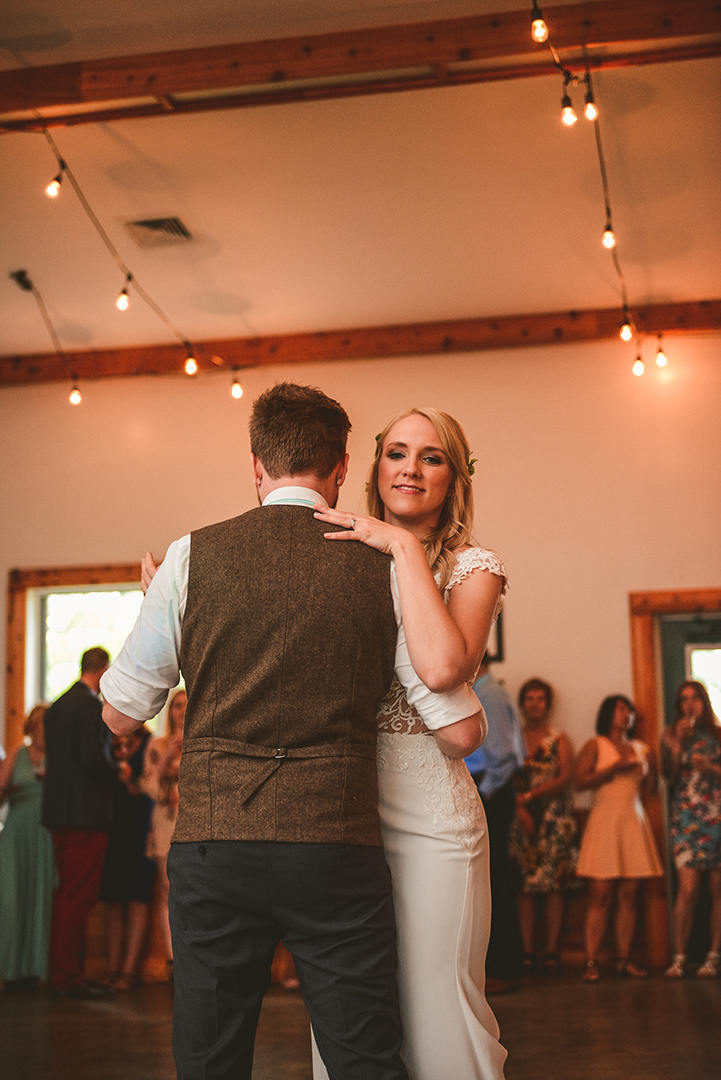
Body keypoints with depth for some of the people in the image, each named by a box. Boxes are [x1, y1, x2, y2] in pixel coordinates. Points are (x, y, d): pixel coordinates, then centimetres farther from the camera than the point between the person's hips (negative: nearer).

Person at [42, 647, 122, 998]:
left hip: (60, 811, 9)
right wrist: (118, 770, -2)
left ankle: (59, 974, 21)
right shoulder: (90, 705, -14)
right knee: (79, 896, -5)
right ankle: (70, 978, -2)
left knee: (65, 894, 15)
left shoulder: (57, 706, 14)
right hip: (86, 812, -9)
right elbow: (92, 758, -22)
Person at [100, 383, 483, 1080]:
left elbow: (120, 714, 7)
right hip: (337, 848, 0)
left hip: (212, 846, 1)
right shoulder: (384, 569, 0)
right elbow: (461, 733, 1)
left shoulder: (191, 557, 0)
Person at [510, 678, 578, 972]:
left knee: (553, 884, -5)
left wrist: (529, 795, -9)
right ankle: (527, 952, -3)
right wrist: (519, 809, -10)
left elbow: (566, 777, -2)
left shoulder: (559, 739, 10)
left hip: (554, 818, 0)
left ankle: (551, 951, -2)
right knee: (526, 886, -4)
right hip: (521, 818, 0)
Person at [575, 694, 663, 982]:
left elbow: (650, 787, 18)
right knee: (600, 893, -9)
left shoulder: (640, 748, 18)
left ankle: (623, 959, 5)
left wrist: (652, 766, 0)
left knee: (629, 894, 0)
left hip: (634, 823, 4)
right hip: (605, 820, -4)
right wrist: (615, 768, -11)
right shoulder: (595, 746, 5)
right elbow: (580, 782, -7)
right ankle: (591, 961, -8)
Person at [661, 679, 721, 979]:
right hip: (686, 819, 0)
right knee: (688, 889, -9)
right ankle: (679, 958, -4)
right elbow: (669, 775, 0)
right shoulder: (672, 735, 11)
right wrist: (678, 743, -7)